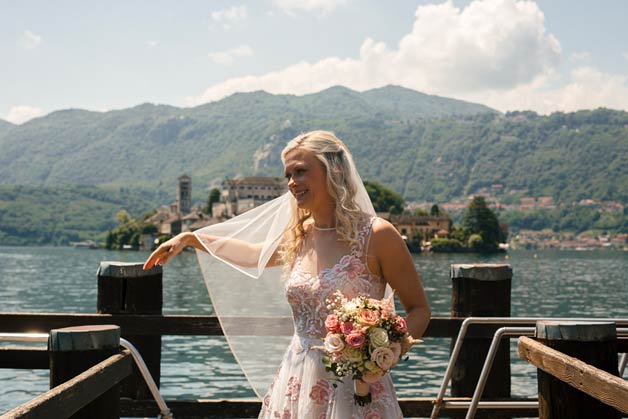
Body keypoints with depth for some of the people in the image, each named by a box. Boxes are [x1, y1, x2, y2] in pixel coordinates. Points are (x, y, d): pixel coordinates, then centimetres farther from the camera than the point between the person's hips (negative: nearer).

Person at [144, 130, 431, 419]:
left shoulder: (376, 235, -11)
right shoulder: (296, 237, 6)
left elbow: (419, 309, -5)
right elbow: (252, 254, 27)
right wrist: (190, 238, 25)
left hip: (354, 387, -5)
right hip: (297, 382, 5)